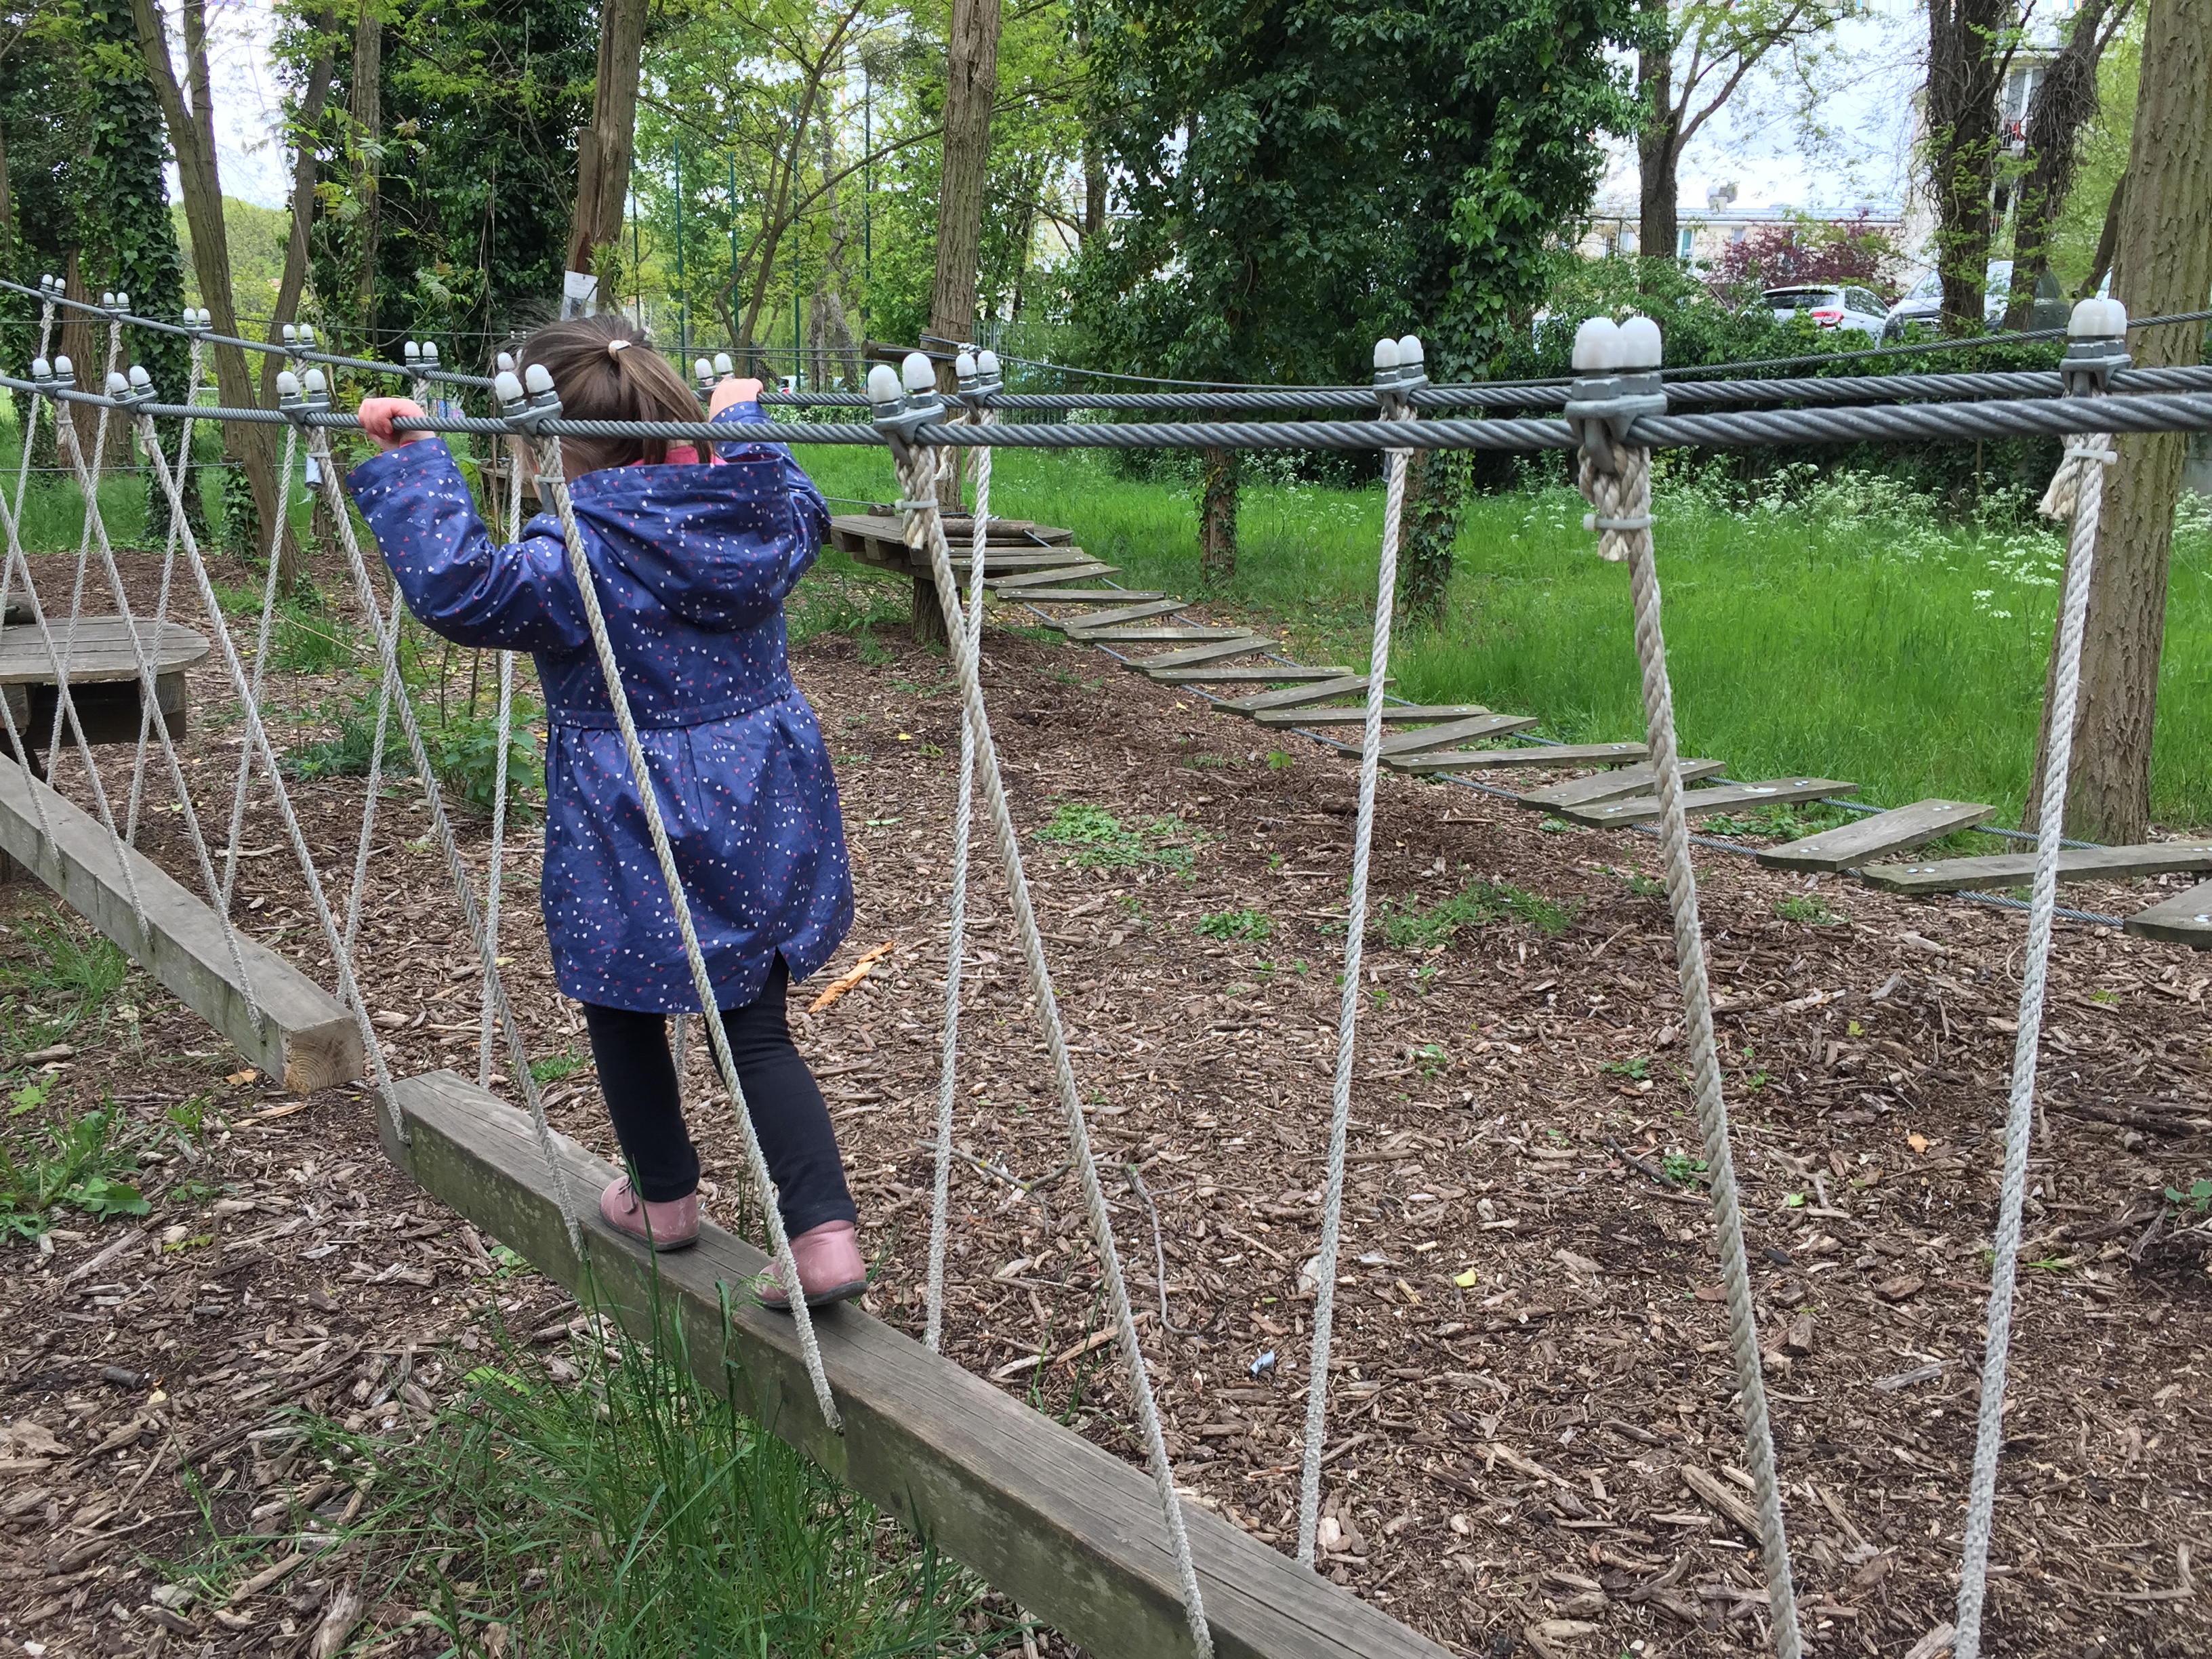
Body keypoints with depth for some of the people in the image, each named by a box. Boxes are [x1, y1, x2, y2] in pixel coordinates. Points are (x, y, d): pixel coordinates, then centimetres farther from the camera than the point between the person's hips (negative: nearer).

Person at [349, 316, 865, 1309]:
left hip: (631, 837, -5)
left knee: (623, 1007, 20)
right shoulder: (754, 509, 2)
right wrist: (744, 422, 38)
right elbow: (805, 511, 25)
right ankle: (826, 1234, 2)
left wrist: (409, 463, -22)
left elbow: (456, 586, -30)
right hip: (762, 817, 6)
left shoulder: (579, 555, -19)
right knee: (757, 1027, 11)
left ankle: (664, 1199, 34)